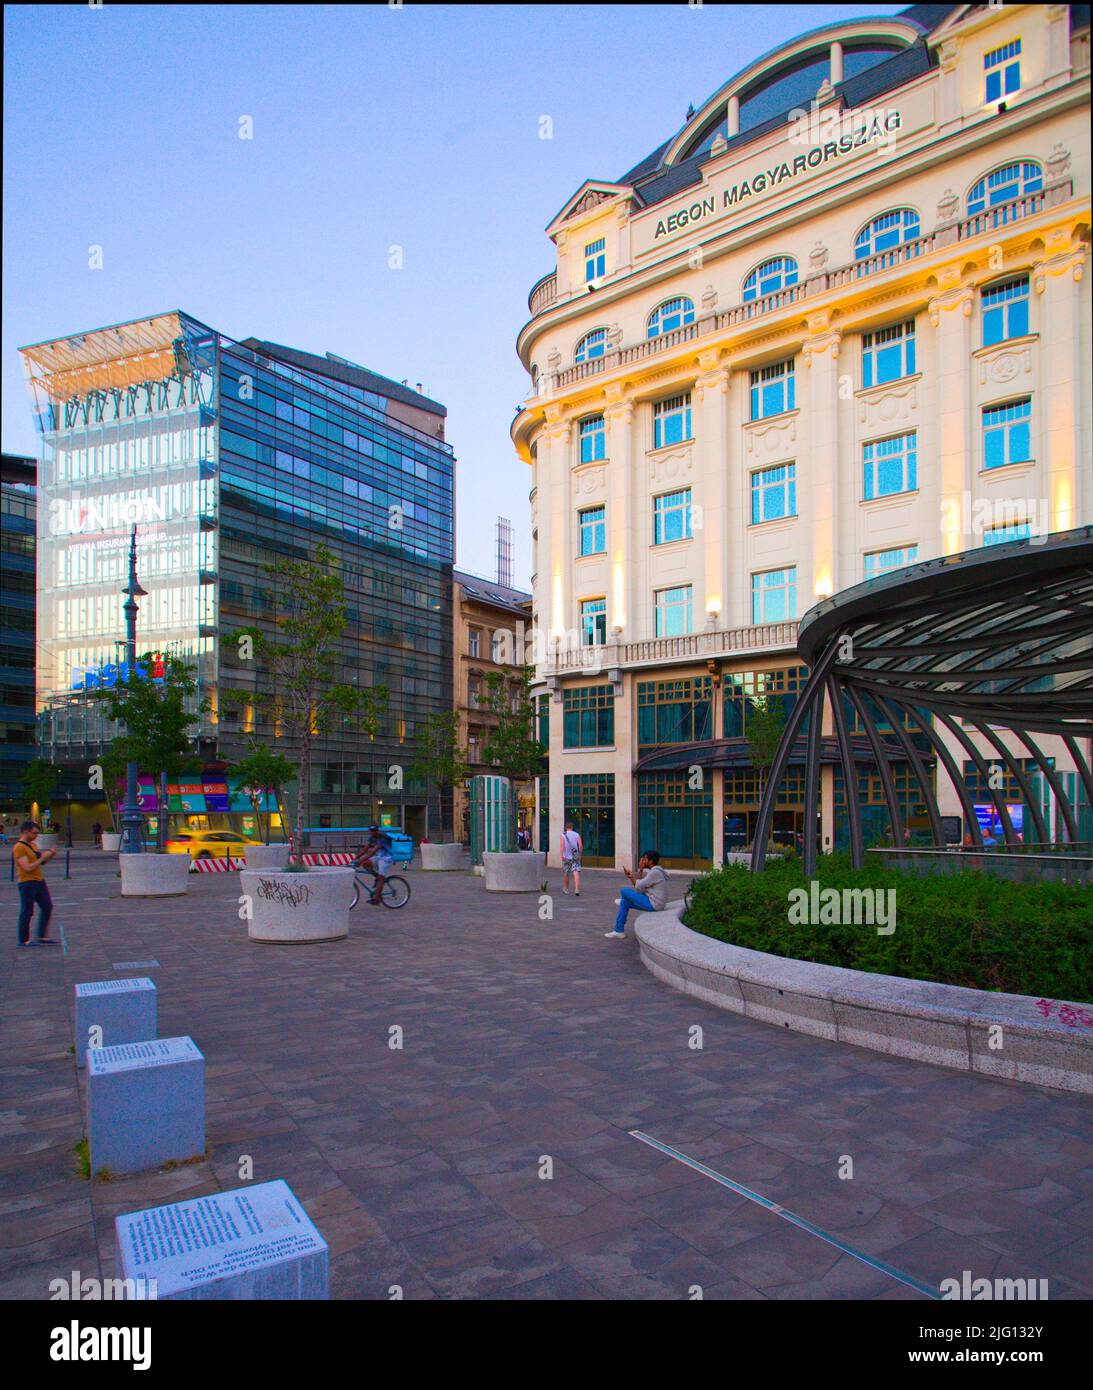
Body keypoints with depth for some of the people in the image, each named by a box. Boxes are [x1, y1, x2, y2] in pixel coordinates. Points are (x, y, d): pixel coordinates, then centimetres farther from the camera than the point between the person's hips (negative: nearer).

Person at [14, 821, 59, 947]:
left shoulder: (32, 844, 14)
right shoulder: (19, 847, -15)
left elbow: (41, 862, 19)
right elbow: (28, 868, -22)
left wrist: (50, 855, 2)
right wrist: (42, 858, -18)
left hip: (39, 881, 9)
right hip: (27, 883, -9)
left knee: (47, 907, 10)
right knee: (27, 912, 0)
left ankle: (43, 936, 18)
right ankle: (24, 940, 12)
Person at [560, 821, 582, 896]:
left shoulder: (563, 835, 0)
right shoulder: (577, 835, 3)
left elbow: (562, 845, -14)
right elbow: (580, 845, -5)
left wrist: (562, 855, -20)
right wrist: (580, 854, 9)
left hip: (566, 857, 0)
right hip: (575, 857, 0)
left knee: (566, 874, 15)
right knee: (576, 873, -8)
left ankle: (566, 889, 29)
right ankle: (577, 890, -23)